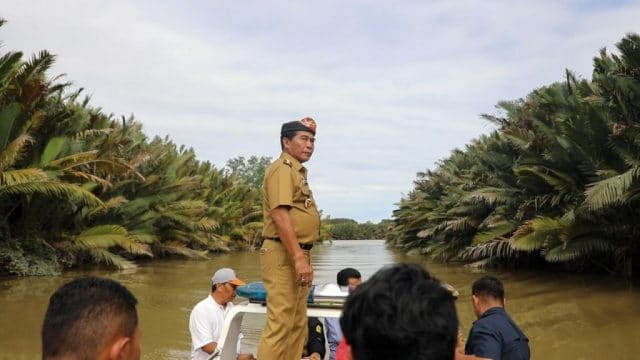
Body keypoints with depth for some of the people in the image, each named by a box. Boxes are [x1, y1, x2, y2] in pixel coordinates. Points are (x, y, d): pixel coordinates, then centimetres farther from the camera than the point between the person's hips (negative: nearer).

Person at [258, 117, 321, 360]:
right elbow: (280, 214, -22)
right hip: (284, 254, -10)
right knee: (280, 323, -10)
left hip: (297, 254, 11)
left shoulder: (297, 171, 20)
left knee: (298, 325, 15)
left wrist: (303, 257, 18)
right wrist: (299, 258, -26)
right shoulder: (282, 169, -10)